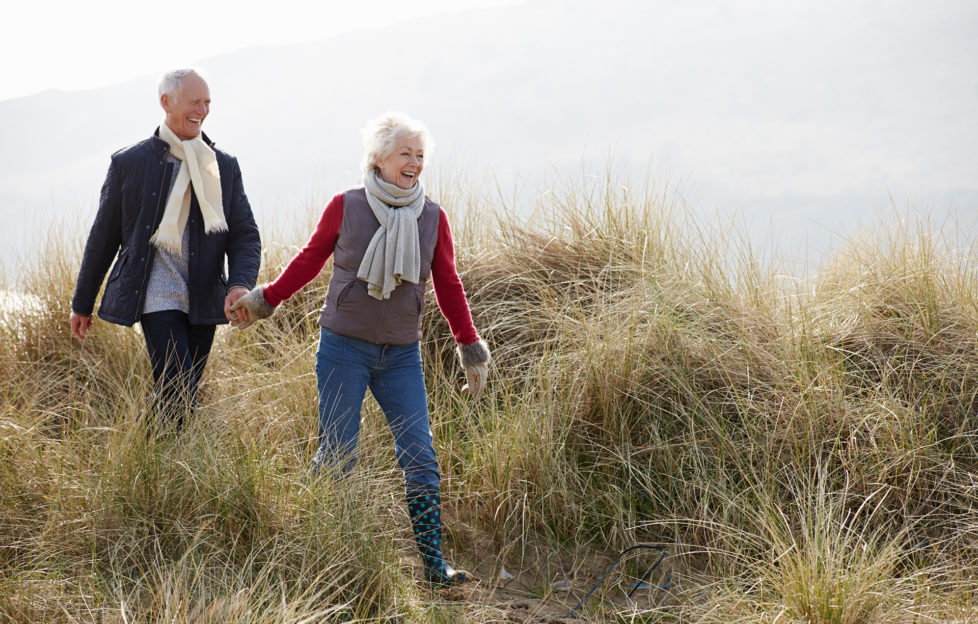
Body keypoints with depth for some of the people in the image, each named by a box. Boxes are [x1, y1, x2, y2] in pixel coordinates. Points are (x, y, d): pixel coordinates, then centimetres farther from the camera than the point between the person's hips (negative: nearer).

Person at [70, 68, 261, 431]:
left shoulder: (224, 166, 10)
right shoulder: (129, 163, 2)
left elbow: (245, 234, 7)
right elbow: (103, 237, 8)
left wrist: (241, 284, -14)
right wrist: (82, 303, 12)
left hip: (203, 304, 4)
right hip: (158, 300, -4)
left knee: (175, 401, 8)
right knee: (179, 400, -17)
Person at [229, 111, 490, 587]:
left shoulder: (432, 218, 3)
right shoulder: (345, 208, -3)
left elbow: (448, 286, 10)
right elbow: (309, 260, 10)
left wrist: (471, 347, 10)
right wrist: (262, 301, 14)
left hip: (401, 355, 2)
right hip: (344, 347, -2)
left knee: (420, 457, -4)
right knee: (337, 455, -2)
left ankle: (432, 564, 1)